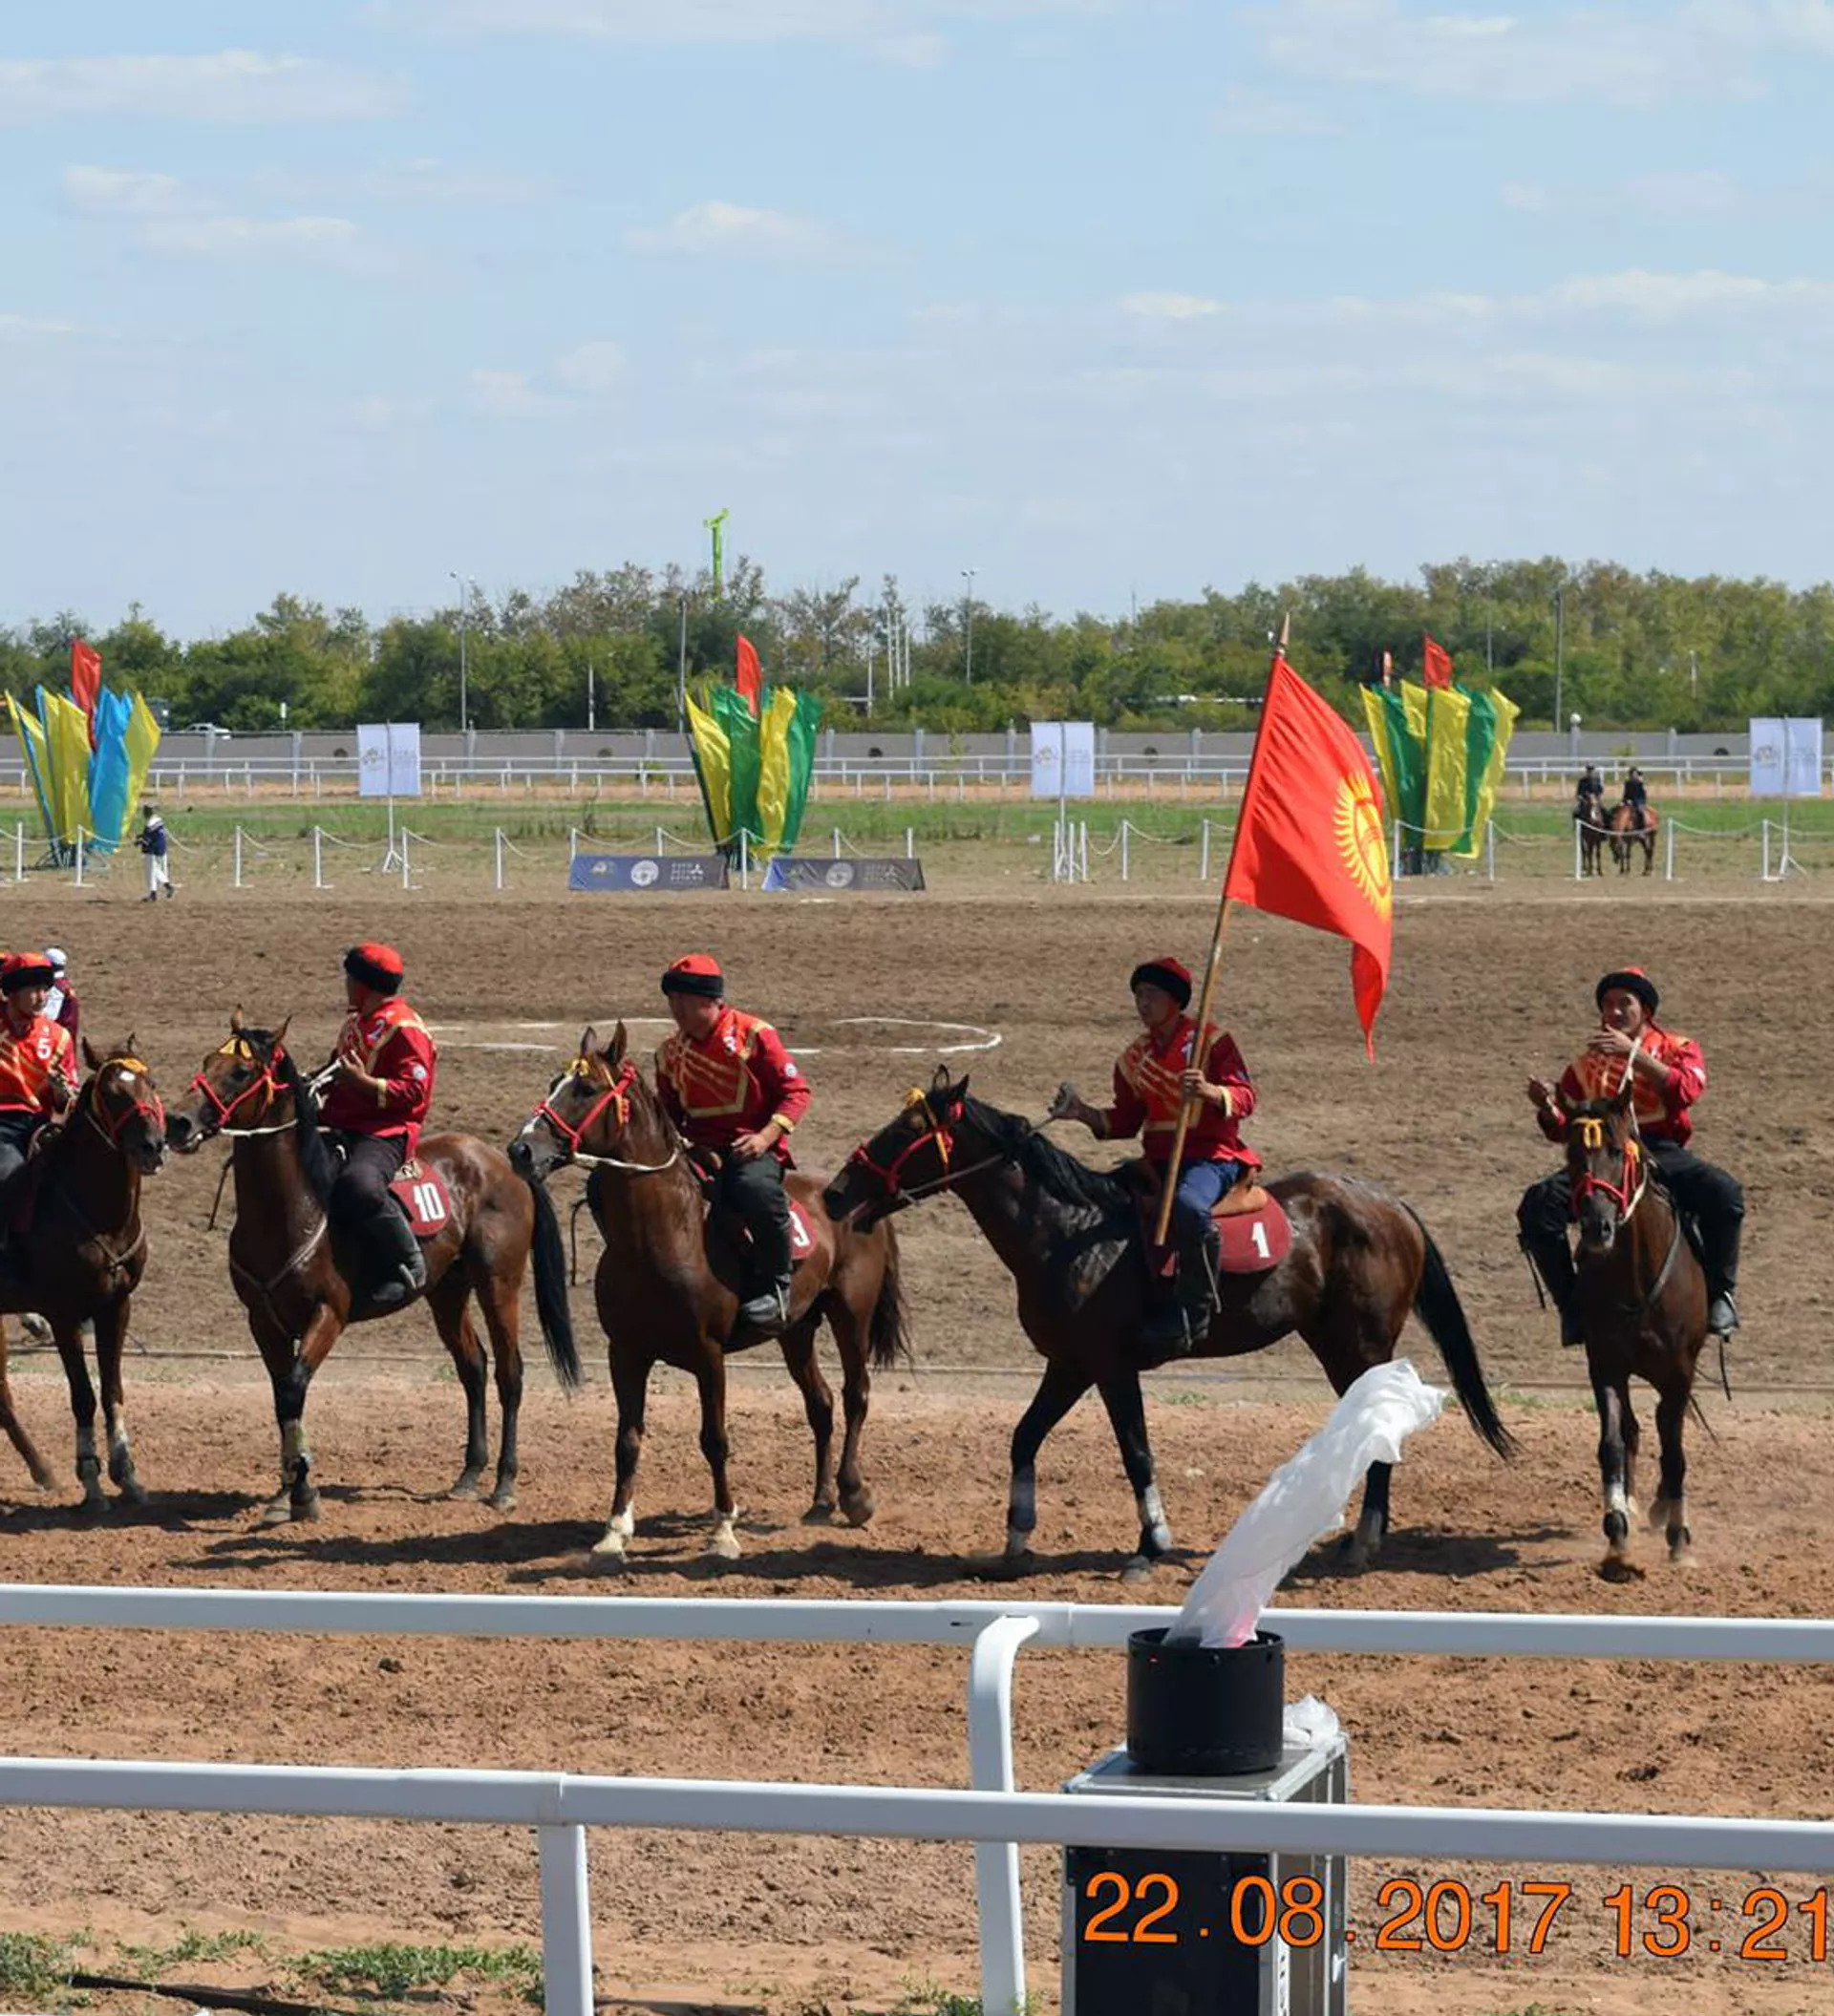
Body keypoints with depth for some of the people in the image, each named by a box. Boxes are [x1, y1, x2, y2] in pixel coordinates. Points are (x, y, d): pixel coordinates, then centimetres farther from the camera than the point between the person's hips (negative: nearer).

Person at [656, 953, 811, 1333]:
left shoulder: (753, 1035, -2)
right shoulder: (671, 1053, 13)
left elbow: (795, 1091, -3)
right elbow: (668, 1112, 23)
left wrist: (766, 1137, -17)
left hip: (752, 1149, -5)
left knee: (756, 1189, -39)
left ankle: (774, 1287, -20)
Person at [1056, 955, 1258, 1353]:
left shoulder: (1212, 1041, -2)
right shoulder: (1135, 1059, 16)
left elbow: (1245, 1098, -11)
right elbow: (1125, 1121, 18)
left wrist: (1209, 1091, -31)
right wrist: (1083, 1113, 1)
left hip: (1212, 1158, -7)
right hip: (1159, 1161, 7)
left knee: (1188, 1207, -39)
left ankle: (1198, 1314, -28)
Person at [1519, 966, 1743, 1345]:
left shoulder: (1677, 1049, 10)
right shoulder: (1589, 1064, 20)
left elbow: (1685, 1090, -14)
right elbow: (1561, 1130, 17)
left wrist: (1633, 1054, -23)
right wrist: (1548, 1107, -7)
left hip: (1661, 1152, -2)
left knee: (1724, 1193, -31)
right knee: (1538, 1206, -25)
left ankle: (1719, 1293, -13)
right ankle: (1572, 1306, -14)